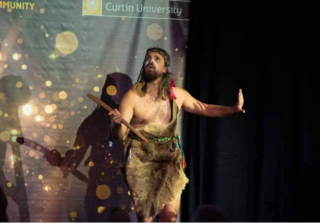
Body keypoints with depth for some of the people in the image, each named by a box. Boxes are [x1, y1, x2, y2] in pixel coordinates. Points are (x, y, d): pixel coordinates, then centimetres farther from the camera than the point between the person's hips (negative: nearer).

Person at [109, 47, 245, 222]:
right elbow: (118, 135, -12)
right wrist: (117, 123, -35)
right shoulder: (133, 96, -8)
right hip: (141, 162, -2)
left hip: (169, 161, 2)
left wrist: (233, 109, 3)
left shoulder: (177, 95, 2)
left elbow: (204, 108, 17)